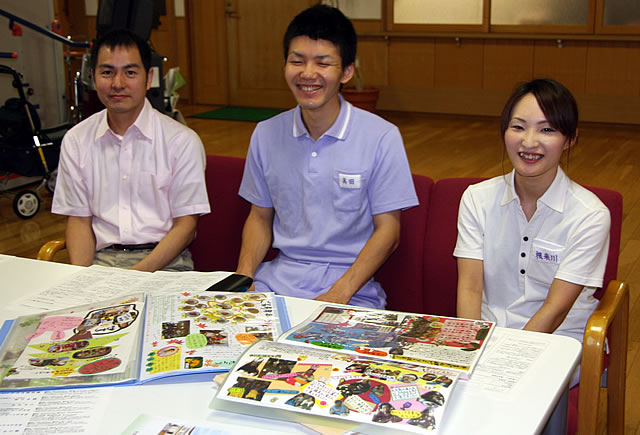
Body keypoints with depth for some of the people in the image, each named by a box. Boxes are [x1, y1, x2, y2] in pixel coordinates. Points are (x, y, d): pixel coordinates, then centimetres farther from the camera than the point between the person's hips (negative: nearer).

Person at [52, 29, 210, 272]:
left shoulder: (182, 141, -1)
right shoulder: (76, 141, 10)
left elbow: (185, 224, -3)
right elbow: (79, 218, 10)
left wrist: (138, 273, -17)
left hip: (163, 260, -2)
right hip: (101, 257, 2)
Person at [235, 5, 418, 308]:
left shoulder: (382, 138, -7)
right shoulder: (266, 135, 7)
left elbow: (387, 230, -6)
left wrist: (338, 294, -17)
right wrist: (243, 276, -3)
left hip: (351, 284, -3)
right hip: (279, 276, 3)